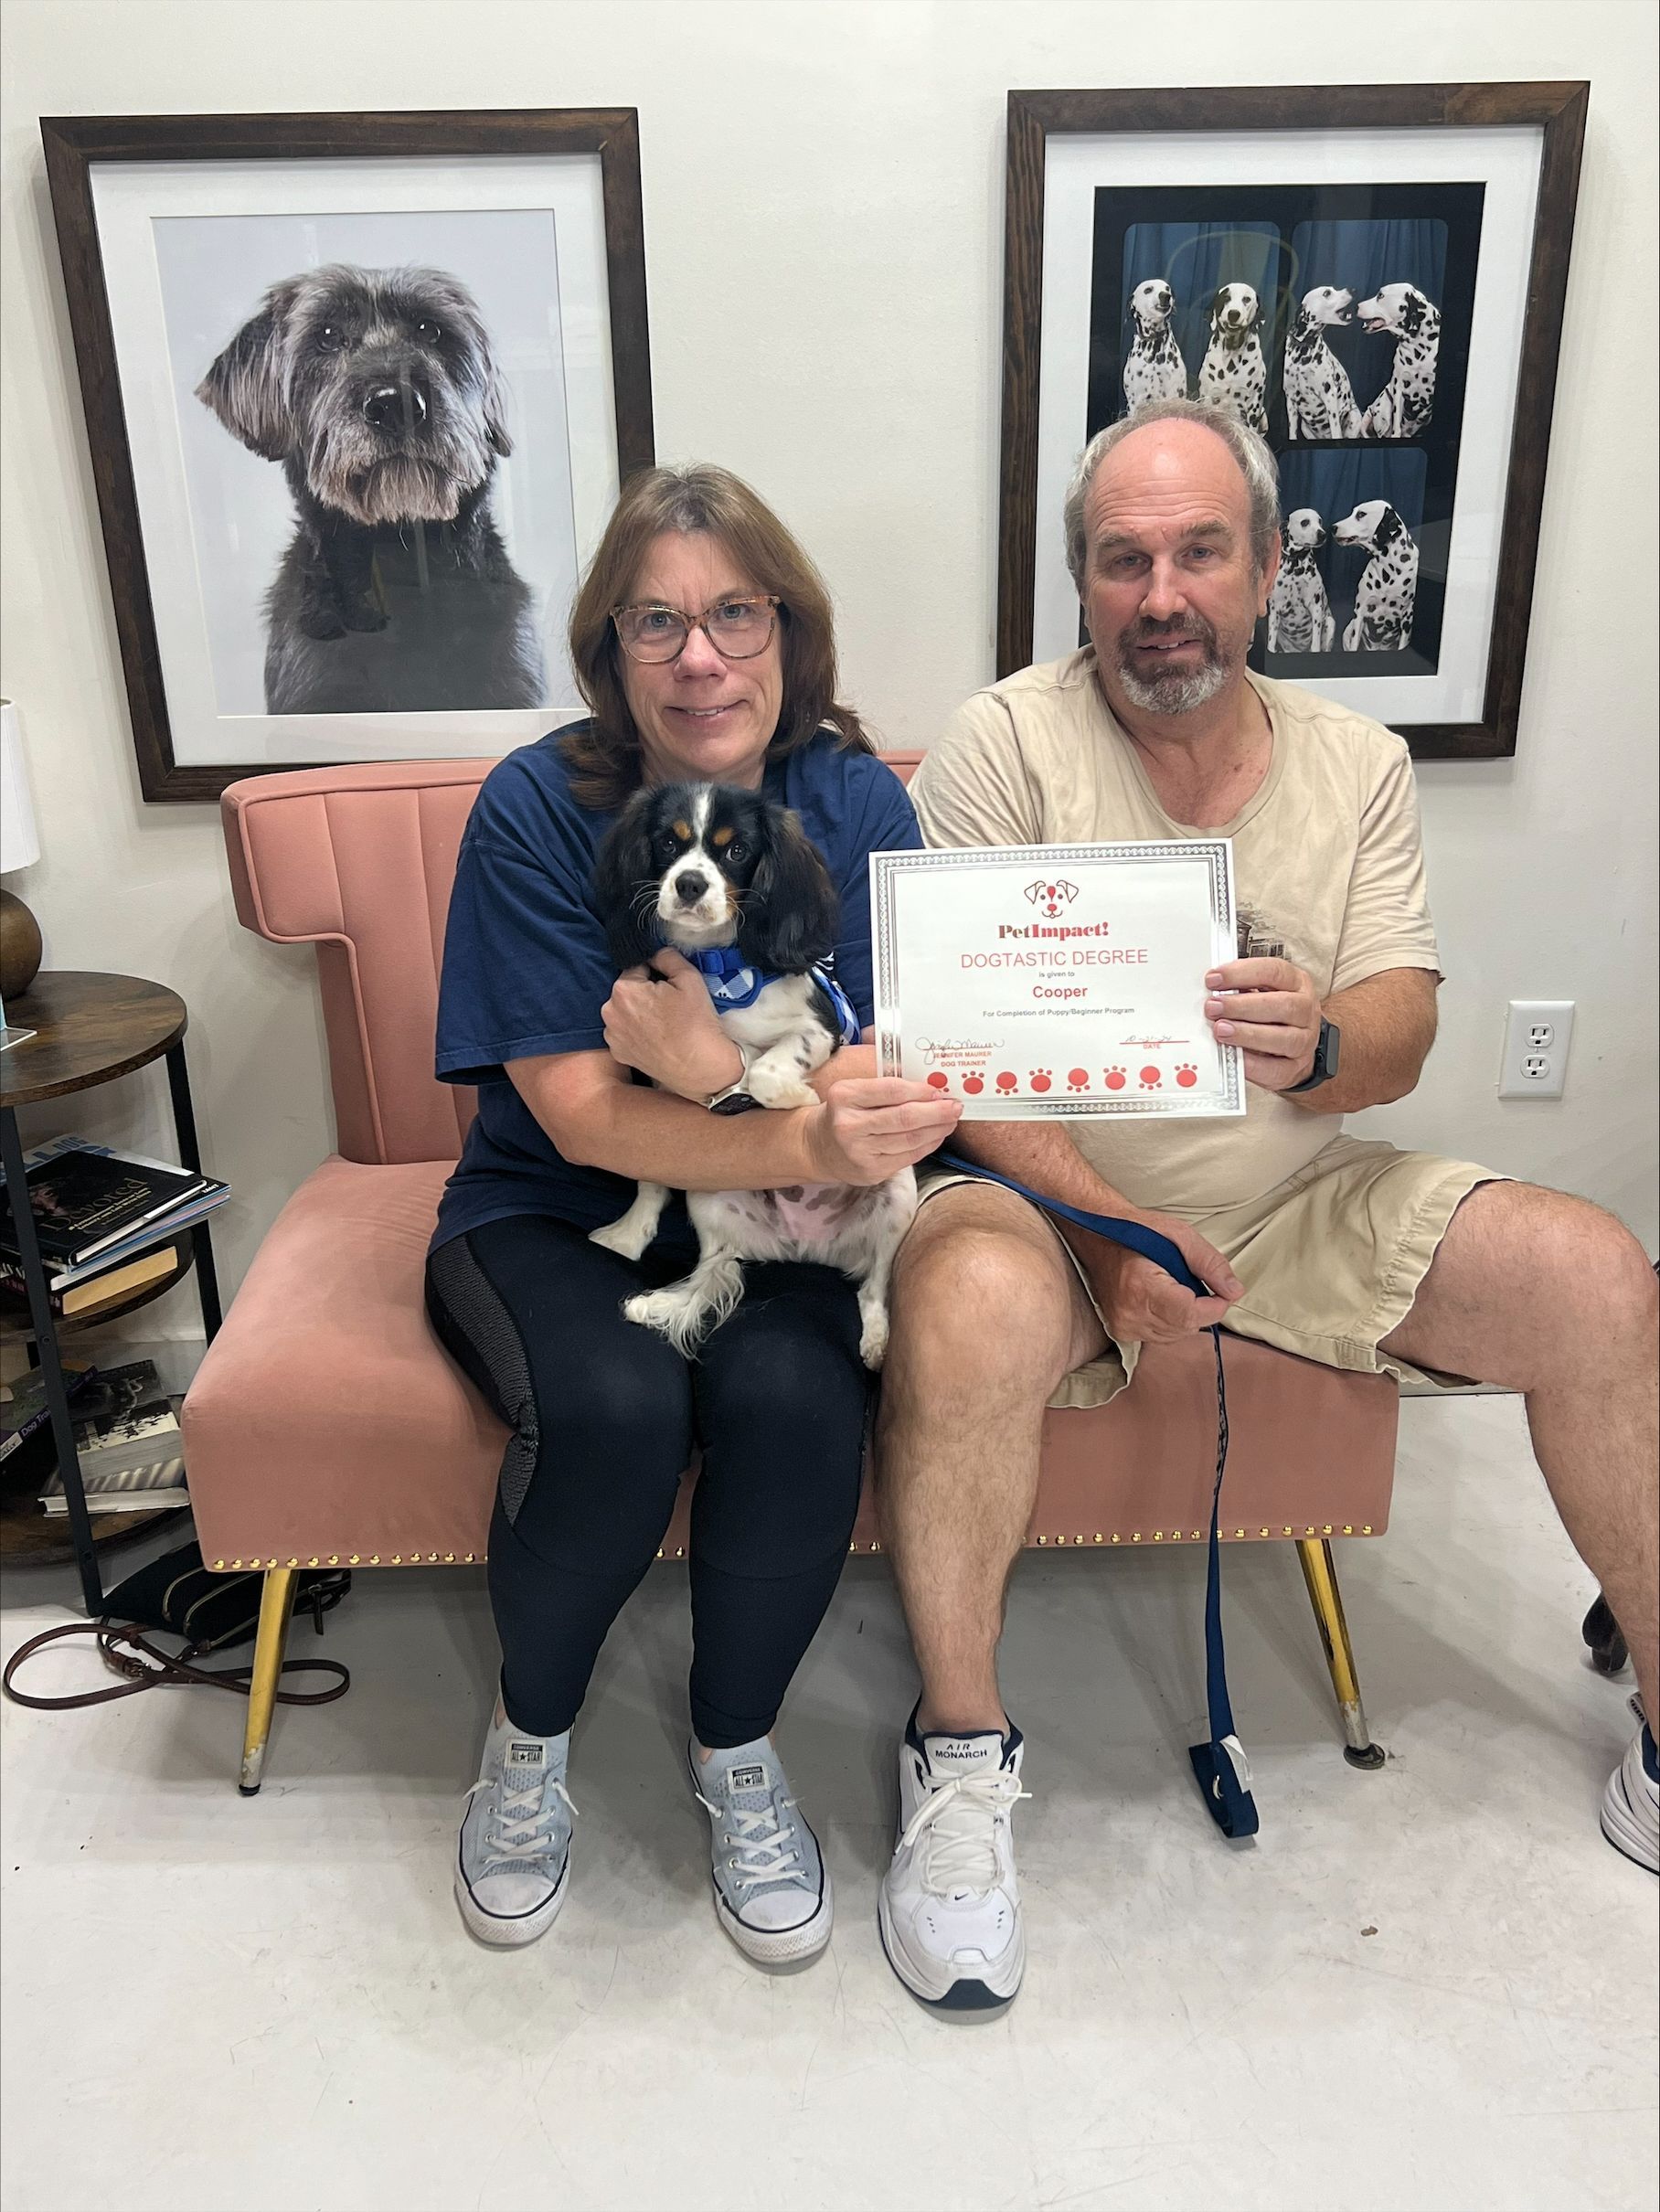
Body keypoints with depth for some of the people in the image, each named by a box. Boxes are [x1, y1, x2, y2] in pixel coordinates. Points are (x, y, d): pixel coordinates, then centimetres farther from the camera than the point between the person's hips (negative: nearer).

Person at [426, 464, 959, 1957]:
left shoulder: (855, 801, -5)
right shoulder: (538, 807, -11)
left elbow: (885, 1092, -12)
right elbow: (583, 1116, -19)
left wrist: (721, 1072, -32)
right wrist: (809, 1142, -35)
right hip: (555, 1217, -1)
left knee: (795, 1397, -29)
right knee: (617, 1403, -31)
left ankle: (737, 1750, 1)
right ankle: (530, 1737, 2)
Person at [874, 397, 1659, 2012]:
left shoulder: (1359, 764, 7)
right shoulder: (1004, 742, -5)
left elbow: (1399, 1039, -1)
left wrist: (1321, 1044, -25)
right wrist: (1100, 1220, -23)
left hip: (1300, 1199, 4)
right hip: (1047, 1192, -4)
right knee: (972, 1307, -36)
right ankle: (960, 1755, -12)